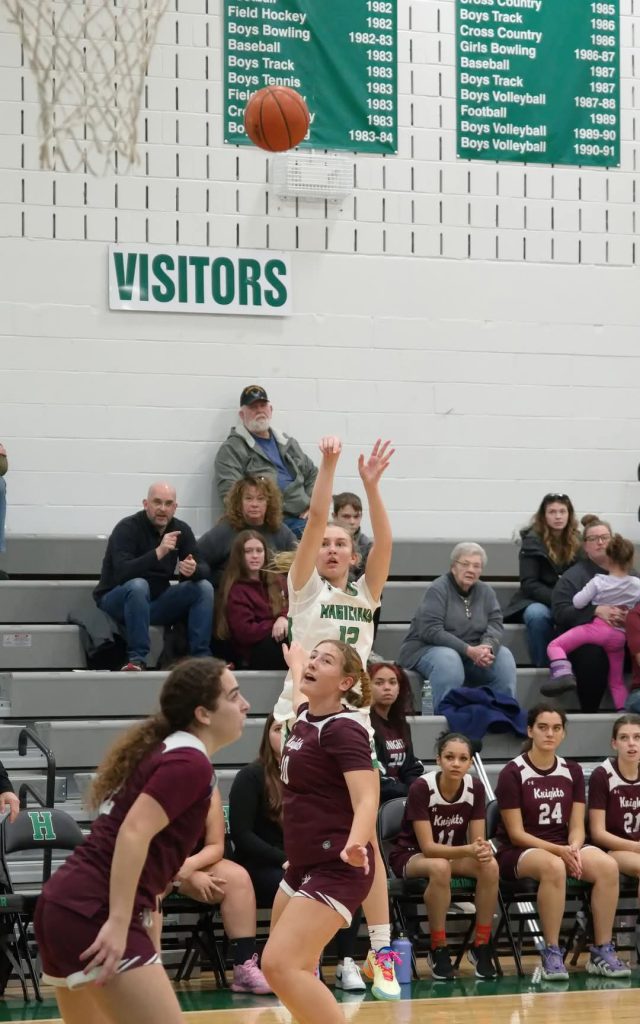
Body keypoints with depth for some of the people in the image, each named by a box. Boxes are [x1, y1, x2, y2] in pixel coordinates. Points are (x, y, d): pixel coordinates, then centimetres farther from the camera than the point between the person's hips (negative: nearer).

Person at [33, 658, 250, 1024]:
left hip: (65, 903, 10)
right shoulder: (190, 763, -10)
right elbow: (134, 834, -21)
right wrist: (119, 923, -24)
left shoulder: (165, 751, 19)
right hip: (96, 915, -10)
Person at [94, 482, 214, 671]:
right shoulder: (128, 528, -18)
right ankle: (137, 659, -34)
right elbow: (123, 573, -32)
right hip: (116, 601, -5)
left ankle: (201, 657, -15)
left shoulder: (182, 530, 0)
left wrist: (193, 569, -28)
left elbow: (203, 569, -3)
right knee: (138, 585, -37)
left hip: (156, 602, 6)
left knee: (204, 587, -13)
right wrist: (158, 552, -42)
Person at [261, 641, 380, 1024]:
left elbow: (367, 798, -29)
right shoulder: (305, 716, 8)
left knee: (279, 964, -23)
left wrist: (356, 843, -49)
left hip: (336, 870, -10)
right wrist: (295, 661, 56)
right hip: (304, 866, 10)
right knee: (293, 969, 18)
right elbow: (302, 690, 35)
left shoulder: (343, 729, -16)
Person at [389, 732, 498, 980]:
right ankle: (438, 950, -24)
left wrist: (482, 849, -35)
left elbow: (478, 840, -9)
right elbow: (428, 847, -26)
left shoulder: (475, 788, -11)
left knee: (490, 866, -28)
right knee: (440, 868, -39)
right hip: (410, 856, -4)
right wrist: (468, 850, -41)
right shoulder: (421, 788, -23)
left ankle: (481, 947, -15)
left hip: (456, 855, 4)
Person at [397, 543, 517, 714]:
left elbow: (495, 624, -3)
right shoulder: (437, 590, -12)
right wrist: (468, 650, -28)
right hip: (427, 649, -5)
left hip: (473, 652, 5)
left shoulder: (486, 592, 7)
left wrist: (487, 646, -27)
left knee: (503, 655, -17)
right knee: (448, 658, -37)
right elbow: (431, 631, -21)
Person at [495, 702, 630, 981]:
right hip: (517, 853, -5)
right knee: (553, 866, -40)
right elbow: (516, 834, -10)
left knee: (607, 866, -27)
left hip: (564, 847, 5)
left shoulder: (572, 771, 8)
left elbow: (577, 827, 6)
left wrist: (573, 849, -17)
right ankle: (551, 954, -31)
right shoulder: (513, 773, -7)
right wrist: (558, 851, -22)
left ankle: (602, 952, -20)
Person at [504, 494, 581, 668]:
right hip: (536, 601, -2)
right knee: (537, 614, -38)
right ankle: (543, 668, -25)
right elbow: (529, 584, -12)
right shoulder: (532, 541, -7)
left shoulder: (577, 541, 4)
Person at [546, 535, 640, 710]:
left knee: (555, 645, -2)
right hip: (620, 635, 4)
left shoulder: (599, 582, -5)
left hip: (598, 628, -4)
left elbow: (577, 603, -5)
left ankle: (563, 673, -27)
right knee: (617, 680, 18)